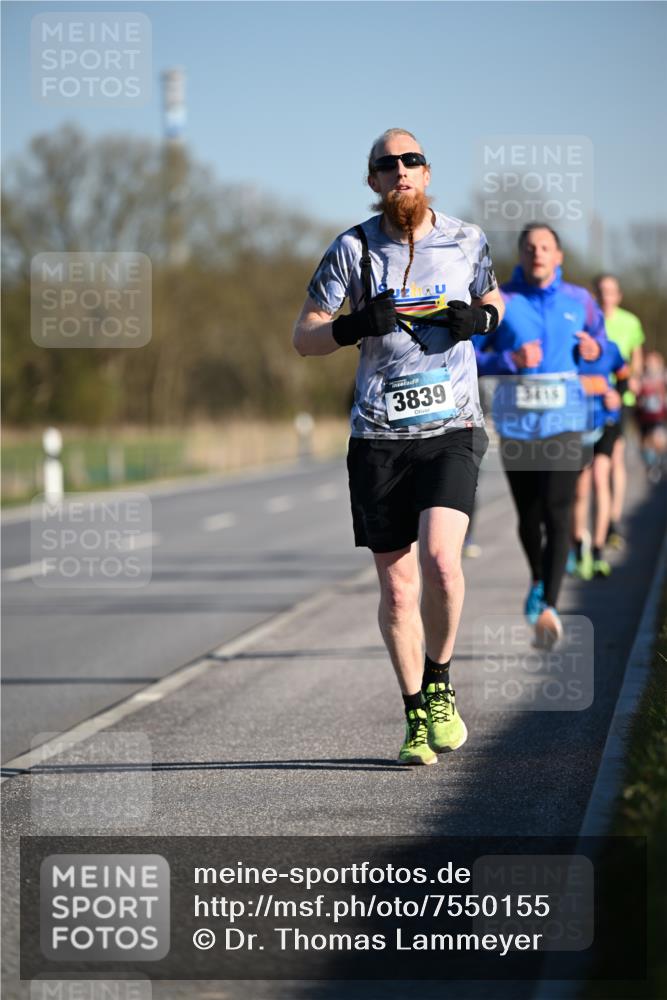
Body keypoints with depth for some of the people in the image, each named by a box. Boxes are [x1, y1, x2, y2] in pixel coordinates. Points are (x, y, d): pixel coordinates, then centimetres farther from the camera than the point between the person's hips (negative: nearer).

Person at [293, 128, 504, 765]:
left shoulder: (467, 241, 6)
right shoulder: (353, 249, 2)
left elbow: (493, 302, 24)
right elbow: (304, 337, 4)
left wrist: (481, 318, 0)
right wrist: (355, 325, -16)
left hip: (451, 430, 0)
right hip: (378, 435, 0)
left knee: (440, 558, -20)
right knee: (396, 585, 3)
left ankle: (438, 685, 4)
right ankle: (416, 716, 19)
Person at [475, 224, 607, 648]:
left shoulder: (579, 301, 5)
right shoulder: (500, 301, -1)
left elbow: (599, 337, 22)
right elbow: (471, 357, 0)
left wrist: (594, 350, -1)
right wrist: (511, 360, -18)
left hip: (564, 421, 0)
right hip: (516, 421, 0)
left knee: (558, 513, -15)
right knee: (528, 515, 10)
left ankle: (548, 606, -20)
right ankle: (538, 583, 38)